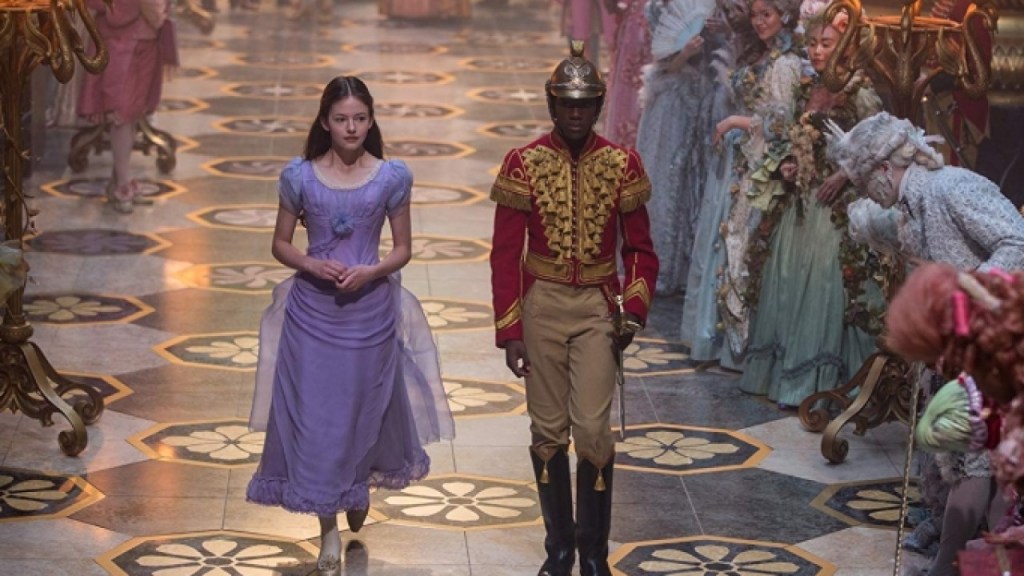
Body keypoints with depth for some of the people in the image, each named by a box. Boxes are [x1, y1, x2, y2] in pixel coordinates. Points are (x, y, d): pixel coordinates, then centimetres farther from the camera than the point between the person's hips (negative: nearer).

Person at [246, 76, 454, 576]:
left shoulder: (392, 177, -3)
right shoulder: (300, 175, -3)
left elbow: (403, 249, 3)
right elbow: (281, 244, 4)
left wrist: (371, 271, -15)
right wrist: (312, 265, -15)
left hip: (370, 309, 0)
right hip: (312, 310, 0)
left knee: (366, 406, 13)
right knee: (315, 413, 0)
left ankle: (361, 488, 46)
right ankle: (329, 532, 10)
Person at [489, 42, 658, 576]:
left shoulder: (622, 164, -2)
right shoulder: (523, 163, -5)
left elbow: (640, 248, 6)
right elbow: (505, 253, -2)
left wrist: (633, 310, -7)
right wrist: (509, 331, -6)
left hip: (598, 308, 0)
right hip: (541, 306, 0)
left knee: (593, 429, -7)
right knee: (548, 432, 6)